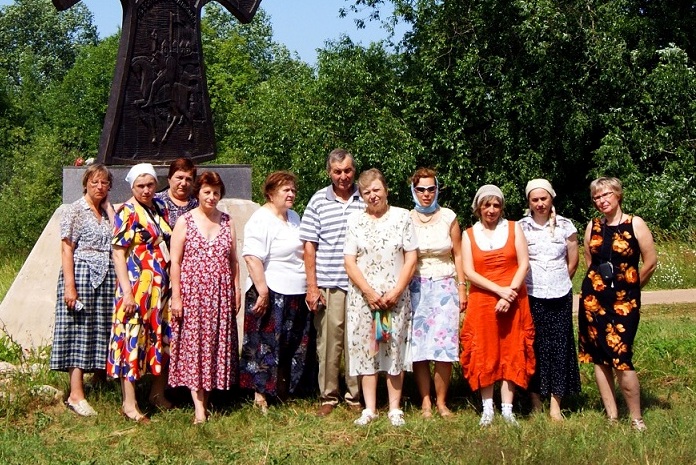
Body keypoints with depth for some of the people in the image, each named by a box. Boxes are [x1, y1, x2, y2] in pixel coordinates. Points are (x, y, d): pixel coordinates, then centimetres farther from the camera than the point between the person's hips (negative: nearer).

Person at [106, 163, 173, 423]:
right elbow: (118, 254, -11)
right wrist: (127, 291, -18)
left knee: (162, 338, 11)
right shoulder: (127, 212, -7)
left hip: (162, 286, 7)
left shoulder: (161, 208, 11)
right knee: (133, 339, -4)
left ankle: (158, 393, 25)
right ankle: (129, 404, 1)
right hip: (137, 286, -7)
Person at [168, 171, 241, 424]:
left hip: (220, 294, 3)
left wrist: (237, 292, 7)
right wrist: (176, 296, -7)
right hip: (192, 293, -3)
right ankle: (199, 407, -5)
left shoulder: (227, 222, 10)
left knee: (216, 345, 5)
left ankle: (205, 399, 16)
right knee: (193, 346, -5)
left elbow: (234, 260, 12)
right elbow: (175, 262, -2)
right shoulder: (185, 221, 0)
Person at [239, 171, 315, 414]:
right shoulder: (261, 220, -12)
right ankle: (261, 396, 4)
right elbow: (252, 257, -20)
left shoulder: (294, 218, 16)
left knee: (295, 346, 12)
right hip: (271, 294, -9)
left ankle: (284, 391, 22)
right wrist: (262, 290, -25)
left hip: (297, 294, 9)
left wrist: (311, 286, 20)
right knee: (266, 345, -4)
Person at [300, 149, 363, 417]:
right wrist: (312, 287, -1)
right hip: (328, 286, 0)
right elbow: (309, 246, 4)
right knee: (328, 342, 4)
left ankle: (356, 397, 17)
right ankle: (328, 397, 15)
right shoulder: (318, 201, 5)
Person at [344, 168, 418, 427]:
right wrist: (369, 293, -10)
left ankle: (395, 408, 10)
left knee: (395, 348, 1)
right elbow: (349, 262, 1)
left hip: (395, 296, -1)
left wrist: (395, 293, -10)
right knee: (364, 349, 2)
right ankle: (369, 409, 10)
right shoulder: (355, 221, 6)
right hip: (362, 296, 1)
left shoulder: (402, 217, 3)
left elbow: (411, 259, -1)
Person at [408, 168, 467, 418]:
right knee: (418, 345, -3)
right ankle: (425, 401, 6)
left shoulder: (448, 218, 5)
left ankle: (441, 401, 5)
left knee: (444, 344, -6)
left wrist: (462, 287, 3)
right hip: (415, 287, 0)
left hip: (444, 286, 0)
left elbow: (458, 255, 8)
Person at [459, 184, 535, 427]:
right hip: (482, 302, 0)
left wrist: (510, 294, -14)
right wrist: (499, 290, -15)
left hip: (512, 302, 0)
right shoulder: (469, 235, 6)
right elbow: (469, 272, -4)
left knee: (511, 353, 1)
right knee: (484, 354, 2)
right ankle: (487, 409, 9)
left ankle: (507, 409, 5)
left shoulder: (514, 228, 6)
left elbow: (524, 264, -2)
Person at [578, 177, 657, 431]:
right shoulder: (592, 227, 8)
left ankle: (637, 419, 0)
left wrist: (630, 287, 8)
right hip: (594, 298, 4)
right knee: (599, 357, 5)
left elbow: (650, 262, -2)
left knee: (621, 359, -12)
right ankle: (611, 415, 14)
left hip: (624, 301, -4)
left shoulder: (635, 224, -3)